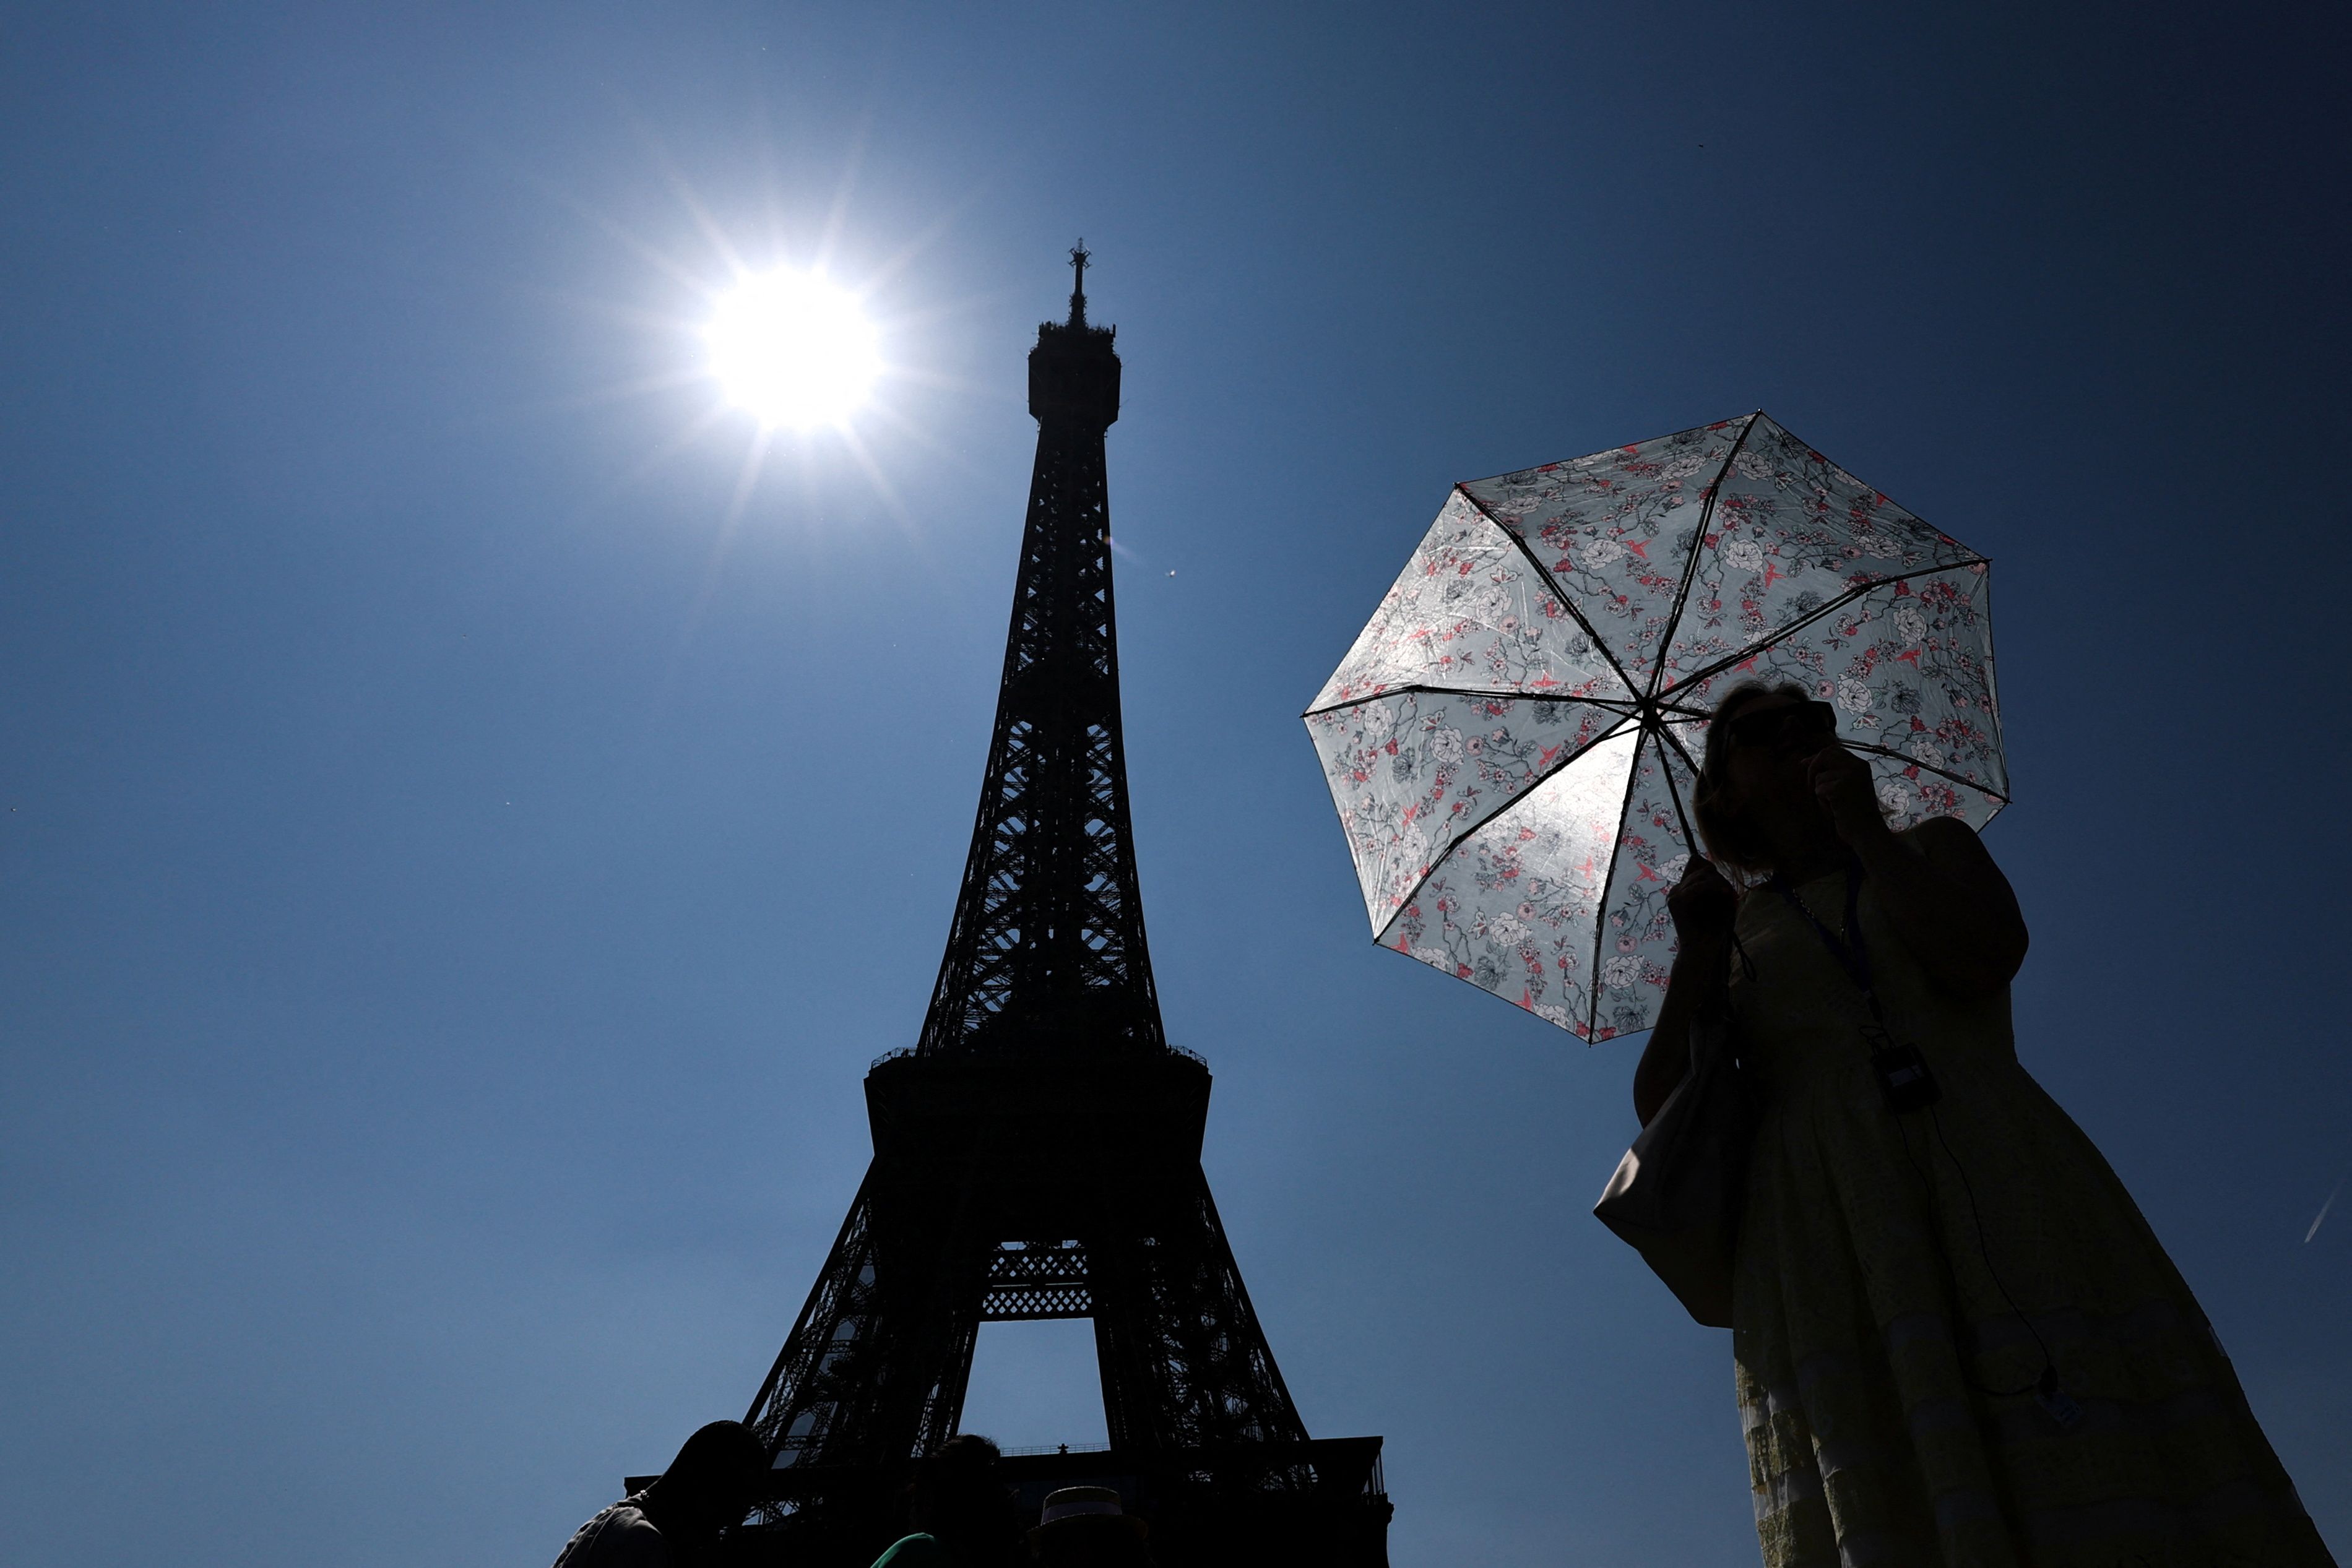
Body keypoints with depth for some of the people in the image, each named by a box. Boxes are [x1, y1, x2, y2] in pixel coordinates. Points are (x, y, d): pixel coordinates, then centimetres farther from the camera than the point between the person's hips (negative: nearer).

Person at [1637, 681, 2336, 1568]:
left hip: (1996, 1191, 1)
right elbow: (1661, 1111, 7)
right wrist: (1697, 952, -2)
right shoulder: (1729, 930, 19)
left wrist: (1865, 831, -1)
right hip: (1821, 1226, 0)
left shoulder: (1932, 847, 20)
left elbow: (1983, 960, -5)